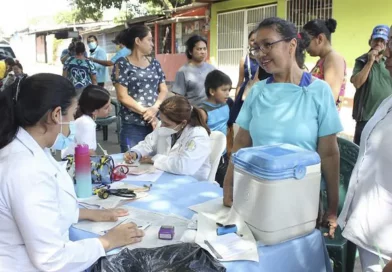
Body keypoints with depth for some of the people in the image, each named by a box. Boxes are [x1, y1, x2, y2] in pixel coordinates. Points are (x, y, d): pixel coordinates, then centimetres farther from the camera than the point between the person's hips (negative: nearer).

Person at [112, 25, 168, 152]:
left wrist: (155, 108, -12)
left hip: (156, 122, 5)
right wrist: (146, 113, -12)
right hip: (133, 126, -4)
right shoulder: (122, 64, -3)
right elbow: (123, 97, -9)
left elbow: (164, 90, 8)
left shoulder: (154, 63, 13)